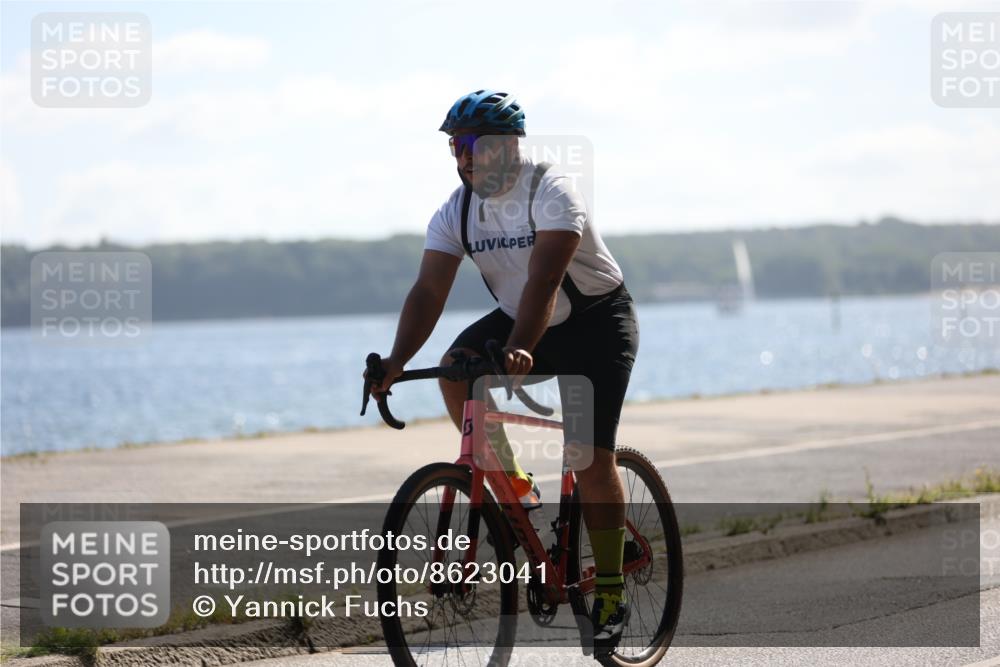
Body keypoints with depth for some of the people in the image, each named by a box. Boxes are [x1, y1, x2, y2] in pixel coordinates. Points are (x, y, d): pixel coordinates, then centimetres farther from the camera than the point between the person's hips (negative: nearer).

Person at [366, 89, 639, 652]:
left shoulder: (552, 193, -25)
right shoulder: (457, 212, -7)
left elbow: (544, 280, -38)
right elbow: (429, 291, -16)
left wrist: (519, 349, -53)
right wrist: (397, 361, -31)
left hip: (597, 321, -6)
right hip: (518, 321, 6)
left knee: (590, 457, -15)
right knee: (456, 370, -23)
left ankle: (611, 594, -2)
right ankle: (519, 490, -6)